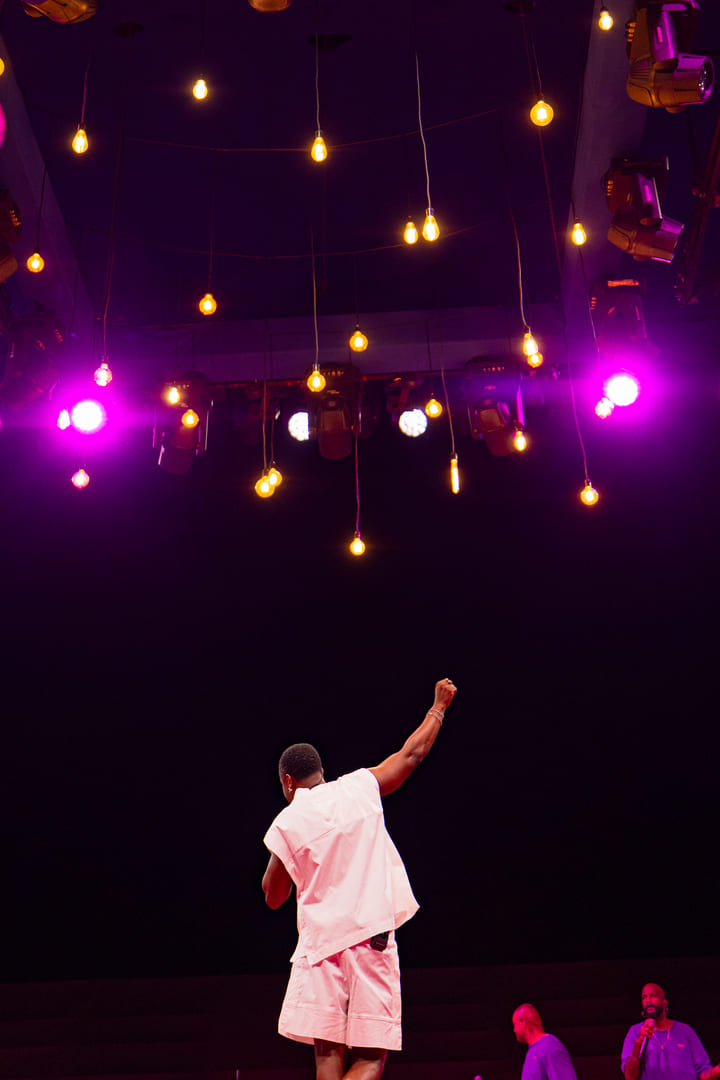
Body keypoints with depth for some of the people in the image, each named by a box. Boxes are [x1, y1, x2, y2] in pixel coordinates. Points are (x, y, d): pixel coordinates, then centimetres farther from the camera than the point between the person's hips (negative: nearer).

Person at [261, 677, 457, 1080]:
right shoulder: (359, 787, 5)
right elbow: (412, 754, 17)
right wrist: (438, 707, 30)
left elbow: (273, 897, 13)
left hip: (321, 938, 0)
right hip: (373, 936, 0)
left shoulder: (286, 823, 3)